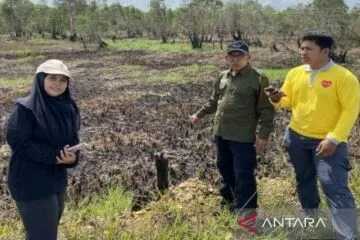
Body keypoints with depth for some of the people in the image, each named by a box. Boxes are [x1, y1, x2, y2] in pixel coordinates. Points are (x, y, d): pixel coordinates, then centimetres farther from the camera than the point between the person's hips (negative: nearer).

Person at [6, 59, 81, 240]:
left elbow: (72, 140, 8)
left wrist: (72, 157, -15)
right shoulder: (26, 108, -15)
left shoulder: (68, 108, 5)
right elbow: (17, 142, -19)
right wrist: (54, 155, -22)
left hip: (56, 180, 7)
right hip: (31, 182, -7)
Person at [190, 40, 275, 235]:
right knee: (225, 169, 21)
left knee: (243, 174, -5)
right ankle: (229, 198, 43)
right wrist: (199, 115, 20)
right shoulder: (222, 77, 10)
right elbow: (214, 101, 24)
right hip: (221, 133, 7)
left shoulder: (258, 79, -10)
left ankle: (246, 213, 3)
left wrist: (263, 135, -16)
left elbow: (266, 110, -11)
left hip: (243, 136, -7)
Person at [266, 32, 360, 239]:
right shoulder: (295, 73, 2)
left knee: (335, 188, -12)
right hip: (297, 137, 6)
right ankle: (310, 221, 43)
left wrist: (333, 139, -21)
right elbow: (288, 101, 10)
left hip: (327, 141, -6)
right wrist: (277, 99, -14)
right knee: (304, 181, 21)